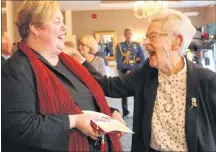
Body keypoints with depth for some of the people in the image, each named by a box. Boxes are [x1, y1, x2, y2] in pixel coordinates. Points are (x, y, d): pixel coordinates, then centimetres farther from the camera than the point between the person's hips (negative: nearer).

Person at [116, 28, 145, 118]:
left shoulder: (137, 45, 10)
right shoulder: (120, 45, 4)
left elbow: (142, 58, 4)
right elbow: (118, 61, -3)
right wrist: (126, 71, -10)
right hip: (124, 72, -1)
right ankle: (125, 112, 14)